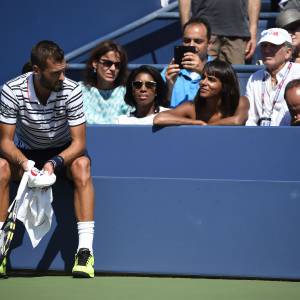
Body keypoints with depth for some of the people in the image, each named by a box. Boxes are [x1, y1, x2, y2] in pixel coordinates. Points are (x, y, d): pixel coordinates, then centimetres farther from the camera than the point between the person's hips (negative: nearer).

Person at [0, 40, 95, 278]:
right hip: (26, 152, 1)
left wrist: (55, 163, -38)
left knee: (82, 165, -34)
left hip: (63, 152, -1)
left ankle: (85, 249, -36)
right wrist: (23, 163, -39)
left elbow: (79, 142, -19)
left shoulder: (71, 90, -22)